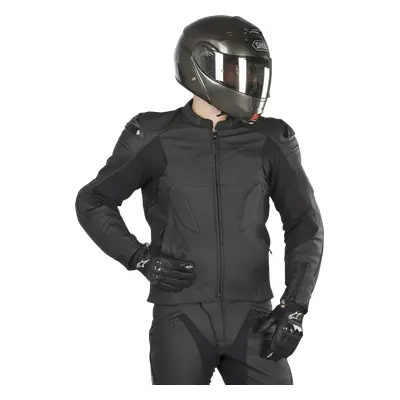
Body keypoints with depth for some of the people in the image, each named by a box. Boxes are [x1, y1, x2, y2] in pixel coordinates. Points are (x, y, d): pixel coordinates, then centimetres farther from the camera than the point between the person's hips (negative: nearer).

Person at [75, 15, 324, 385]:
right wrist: (140, 258, -6)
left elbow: (305, 224, 8)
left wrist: (294, 307, -2)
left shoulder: (269, 141, 3)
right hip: (182, 317, -2)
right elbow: (93, 202, 8)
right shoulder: (156, 138, -1)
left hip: (250, 319, 2)